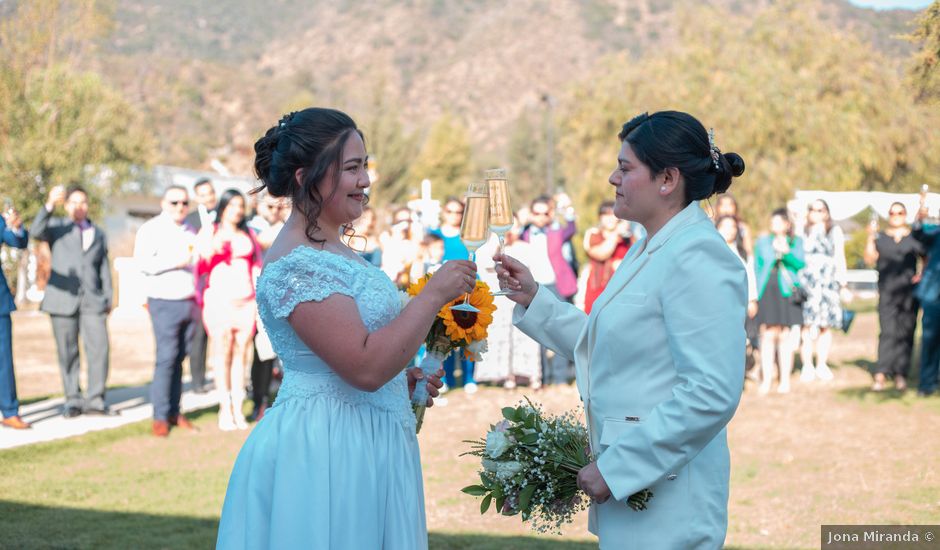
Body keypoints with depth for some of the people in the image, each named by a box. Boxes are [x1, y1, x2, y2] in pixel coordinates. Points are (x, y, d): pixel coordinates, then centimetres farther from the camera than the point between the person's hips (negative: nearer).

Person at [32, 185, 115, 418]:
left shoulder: (99, 235, 20)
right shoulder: (57, 227, 9)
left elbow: (104, 269, 17)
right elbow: (37, 231, -13)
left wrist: (108, 298, 7)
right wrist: (49, 205, -28)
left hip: (92, 300, 2)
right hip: (63, 299, -2)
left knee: (99, 348, -10)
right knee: (67, 353, 0)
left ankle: (95, 400, -4)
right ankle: (73, 400, 8)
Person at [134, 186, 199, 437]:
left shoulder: (189, 231, 18)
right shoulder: (151, 229, -2)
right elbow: (142, 262, -13)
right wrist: (175, 261, -18)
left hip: (189, 303, 6)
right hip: (165, 302, -6)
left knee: (179, 358, 5)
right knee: (167, 357, -11)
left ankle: (174, 411, 10)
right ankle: (160, 416, -7)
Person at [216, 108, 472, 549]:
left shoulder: (334, 249, 11)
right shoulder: (295, 264, -19)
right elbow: (364, 367, -25)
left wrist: (403, 378, 11)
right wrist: (434, 294, -21)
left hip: (368, 448, 10)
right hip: (323, 453, -10)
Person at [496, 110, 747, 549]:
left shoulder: (698, 259, -17)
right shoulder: (648, 251, 13)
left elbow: (712, 394, -24)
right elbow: (604, 345, 19)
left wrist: (616, 465, -21)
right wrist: (533, 298, 12)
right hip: (627, 487, 9)